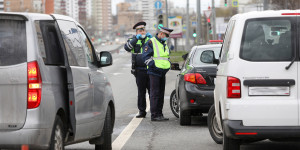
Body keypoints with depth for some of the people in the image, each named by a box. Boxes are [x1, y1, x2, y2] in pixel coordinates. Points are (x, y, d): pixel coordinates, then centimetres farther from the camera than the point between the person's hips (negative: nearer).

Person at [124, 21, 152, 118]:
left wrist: (151, 38, -9)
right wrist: (136, 39, -17)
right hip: (140, 71, 0)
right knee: (141, 92, 3)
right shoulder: (134, 40, 8)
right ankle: (142, 111, 8)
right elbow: (127, 47, -10)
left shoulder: (149, 39, 11)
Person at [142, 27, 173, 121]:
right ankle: (154, 115, -9)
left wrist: (168, 64, 12)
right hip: (154, 72, -8)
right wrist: (153, 65, -20)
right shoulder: (151, 43, -8)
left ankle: (159, 114, 16)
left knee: (161, 94, 10)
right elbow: (146, 57, -12)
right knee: (155, 94, -9)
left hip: (163, 72, 8)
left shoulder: (164, 44, 18)